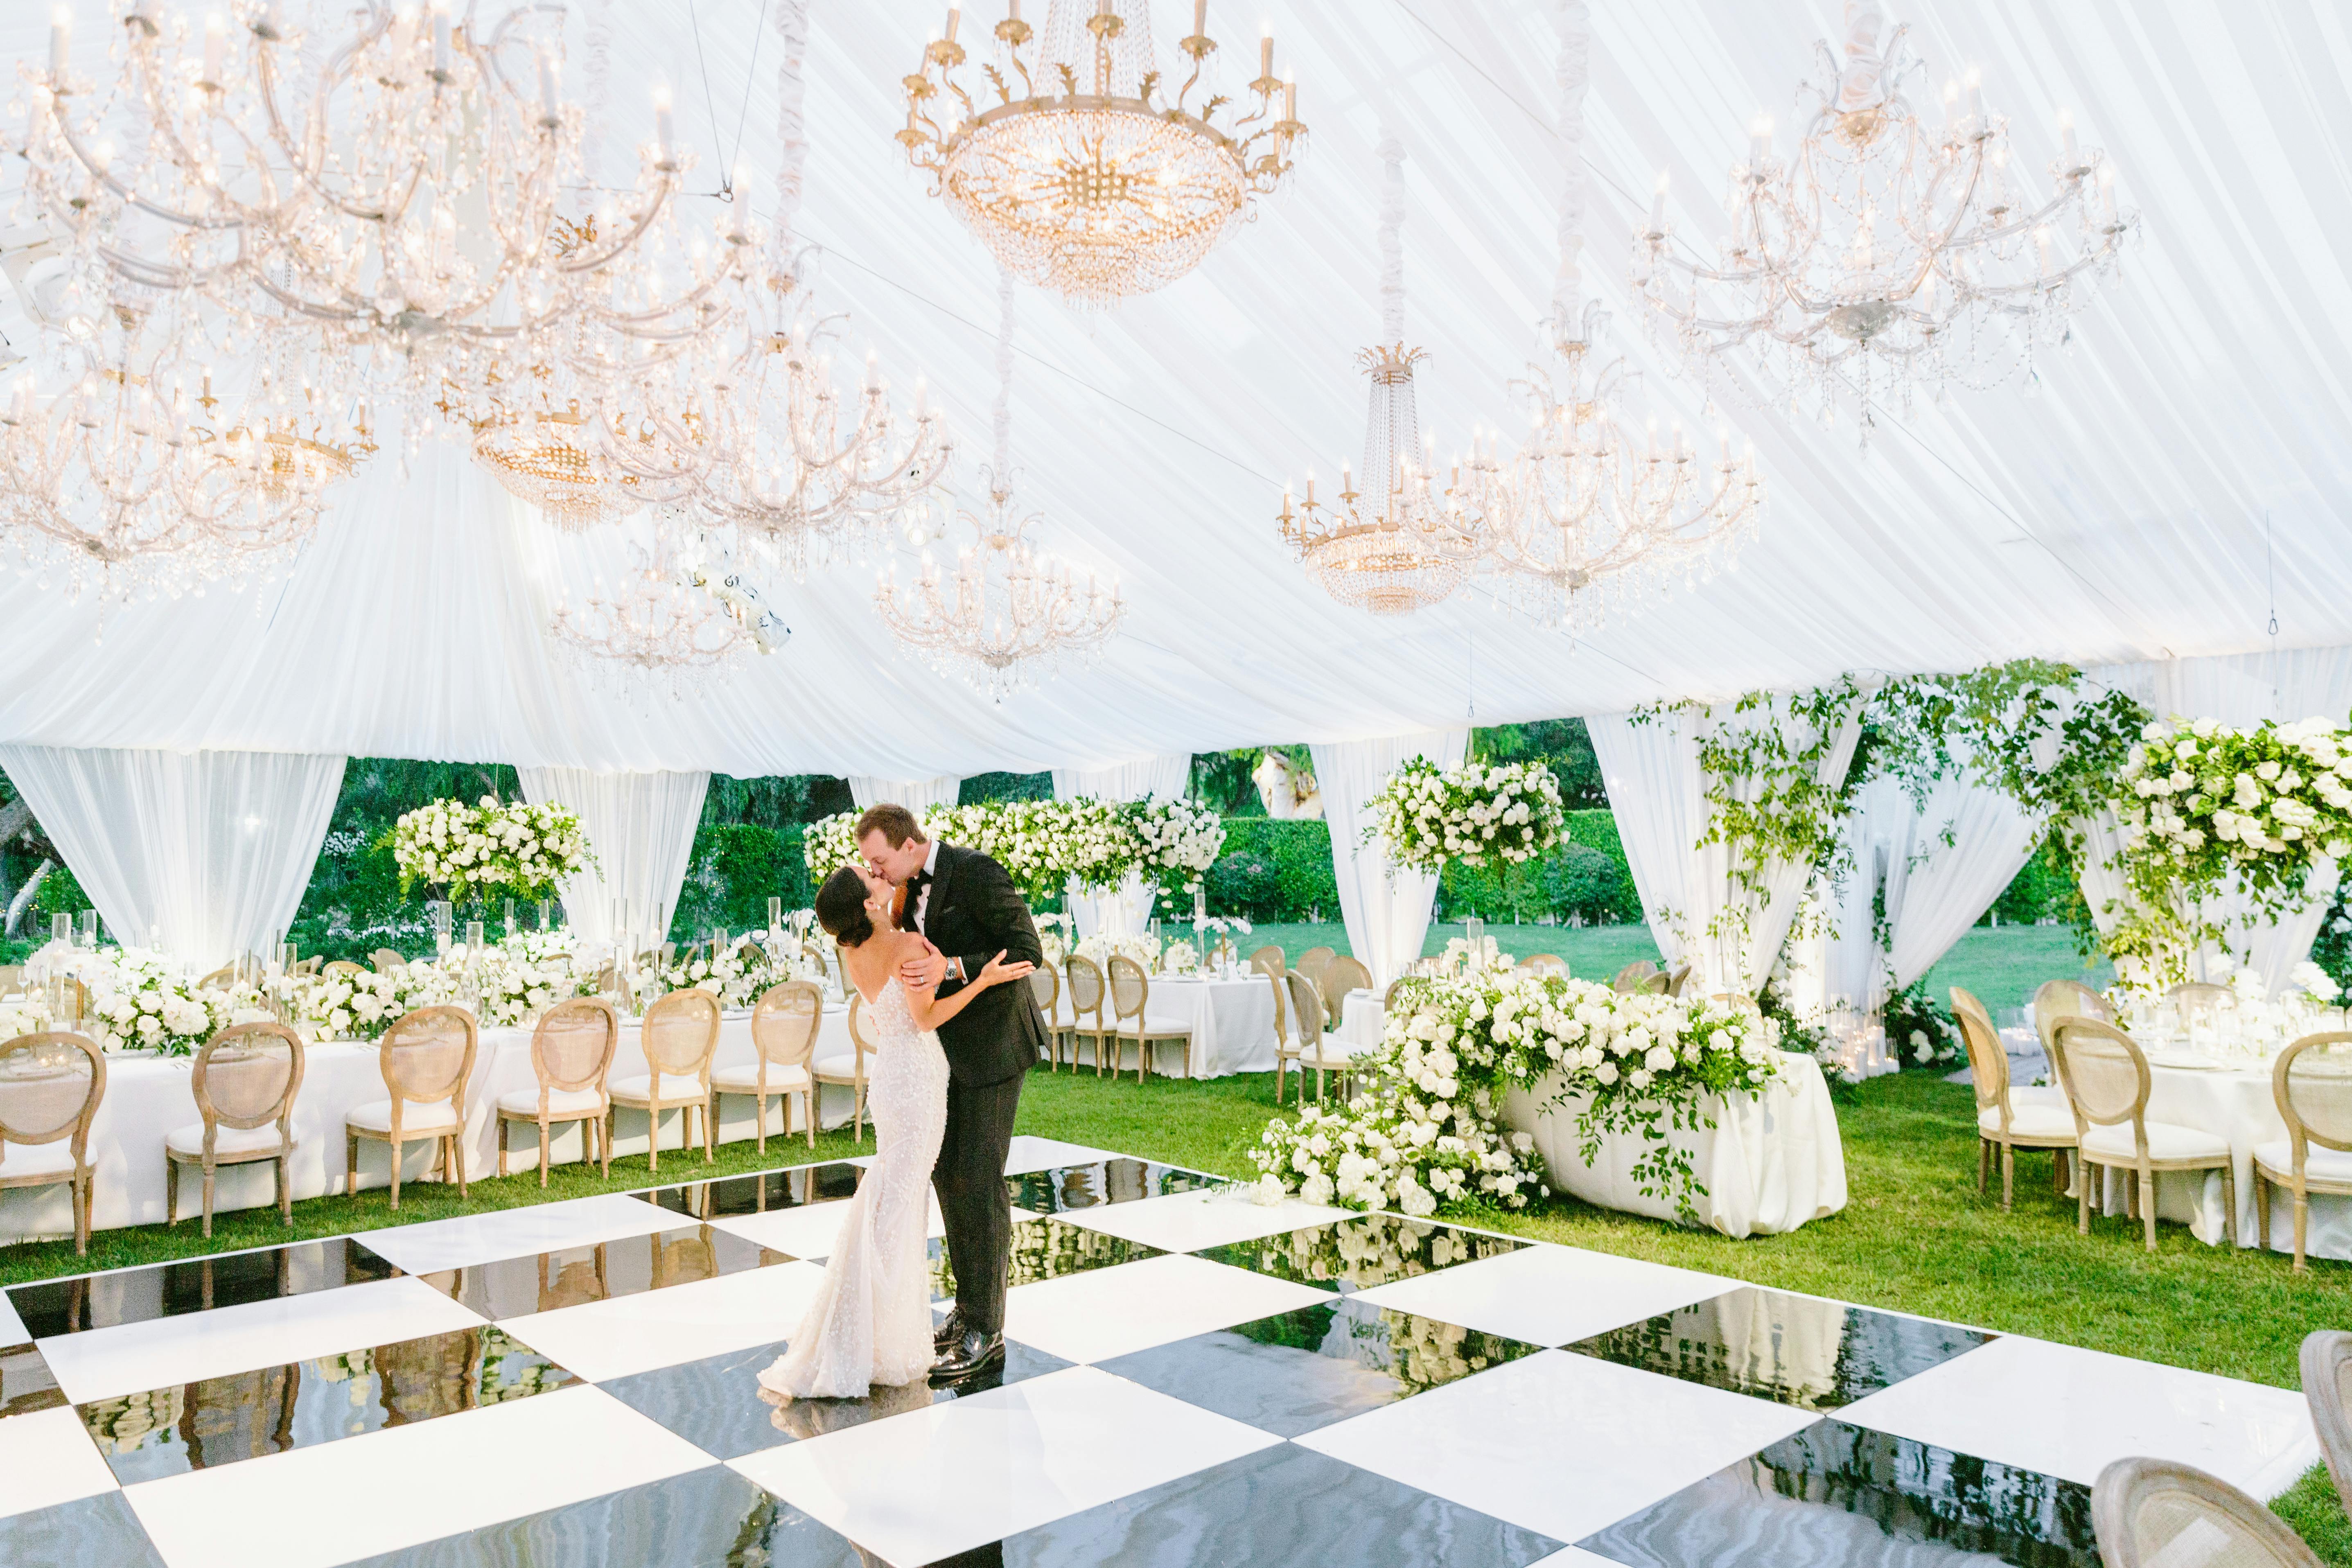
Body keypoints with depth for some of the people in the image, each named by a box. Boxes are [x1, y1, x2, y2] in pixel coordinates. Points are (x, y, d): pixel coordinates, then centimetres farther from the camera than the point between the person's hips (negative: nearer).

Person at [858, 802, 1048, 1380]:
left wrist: (950, 969, -34)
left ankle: (985, 1331, 4)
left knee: (978, 1181, -6)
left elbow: (1027, 953, -23)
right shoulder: (911, 885, 5)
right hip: (950, 1045, 9)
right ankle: (969, 1305, 24)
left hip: (994, 1044, -8)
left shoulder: (976, 872, -21)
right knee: (948, 1172, 11)